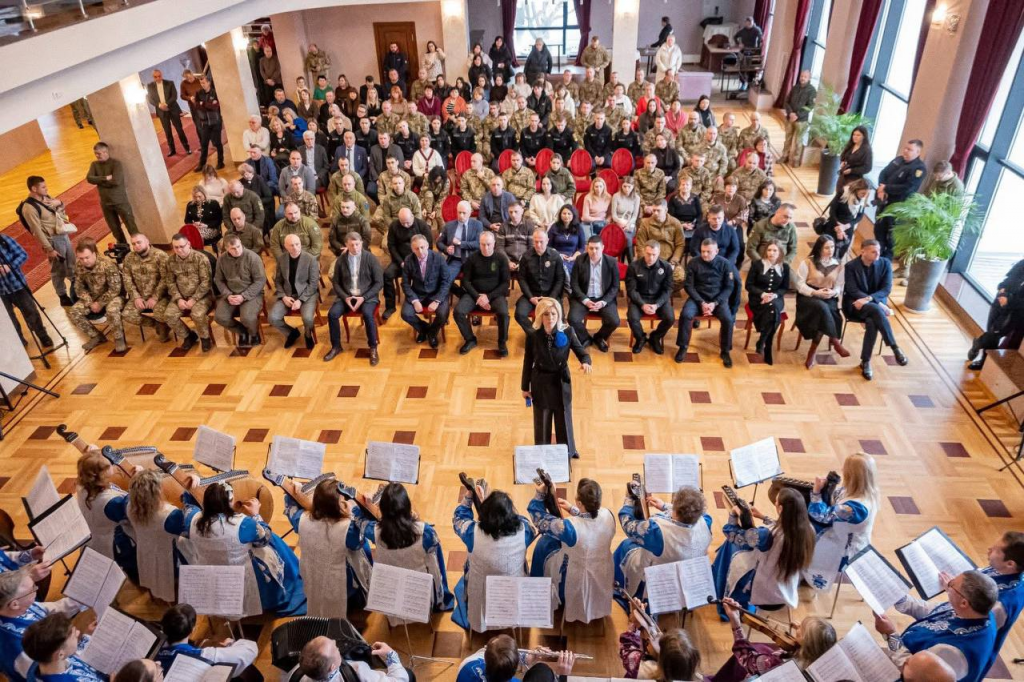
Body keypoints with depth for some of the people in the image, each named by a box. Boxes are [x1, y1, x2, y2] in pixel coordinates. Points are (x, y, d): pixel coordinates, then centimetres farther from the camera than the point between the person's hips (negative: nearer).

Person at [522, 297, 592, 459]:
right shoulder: (533, 335, -16)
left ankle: (568, 451, 41)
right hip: (541, 383, -1)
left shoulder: (567, 332, -15)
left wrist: (585, 362, -34)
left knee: (564, 418, 19)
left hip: (561, 382, 1)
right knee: (542, 421, 15)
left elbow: (581, 351, -9)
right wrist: (525, 387, 1)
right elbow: (528, 362, -5)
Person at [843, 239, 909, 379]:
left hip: (876, 303, 2)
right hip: (855, 305, -2)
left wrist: (868, 299, -24)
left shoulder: (885, 264, 0)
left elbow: (886, 289, -5)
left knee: (872, 322, -32)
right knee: (875, 310, -35)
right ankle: (895, 348, -29)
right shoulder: (851, 266, -7)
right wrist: (878, 304, -22)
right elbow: (852, 291, -14)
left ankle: (865, 361, -22)